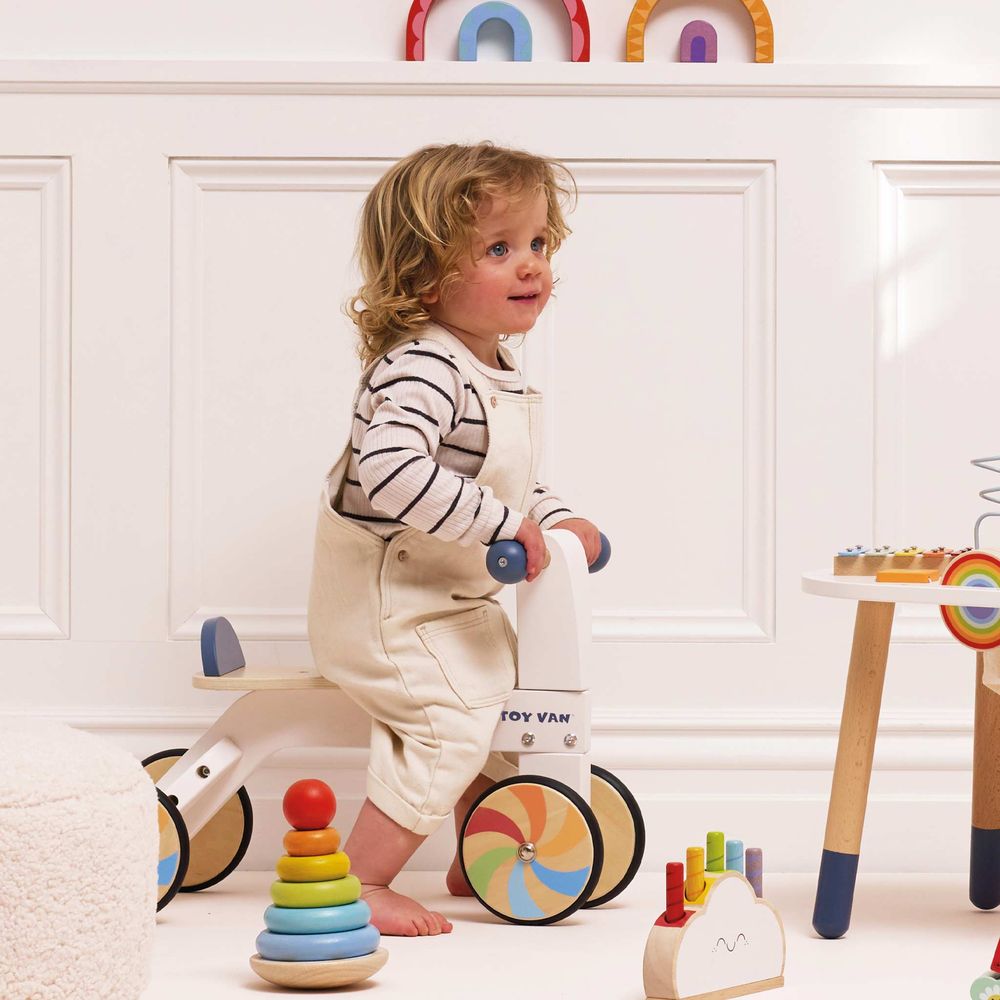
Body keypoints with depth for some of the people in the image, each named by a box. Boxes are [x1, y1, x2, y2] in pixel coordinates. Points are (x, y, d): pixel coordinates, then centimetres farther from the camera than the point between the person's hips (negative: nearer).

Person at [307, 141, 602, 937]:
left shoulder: (499, 372, 7)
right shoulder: (422, 370, -27)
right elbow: (390, 469, -44)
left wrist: (555, 520, 3)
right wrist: (503, 523, -38)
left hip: (457, 595, 11)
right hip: (384, 595, -11)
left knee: (510, 700, 20)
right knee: (450, 722, -18)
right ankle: (359, 884, -7)